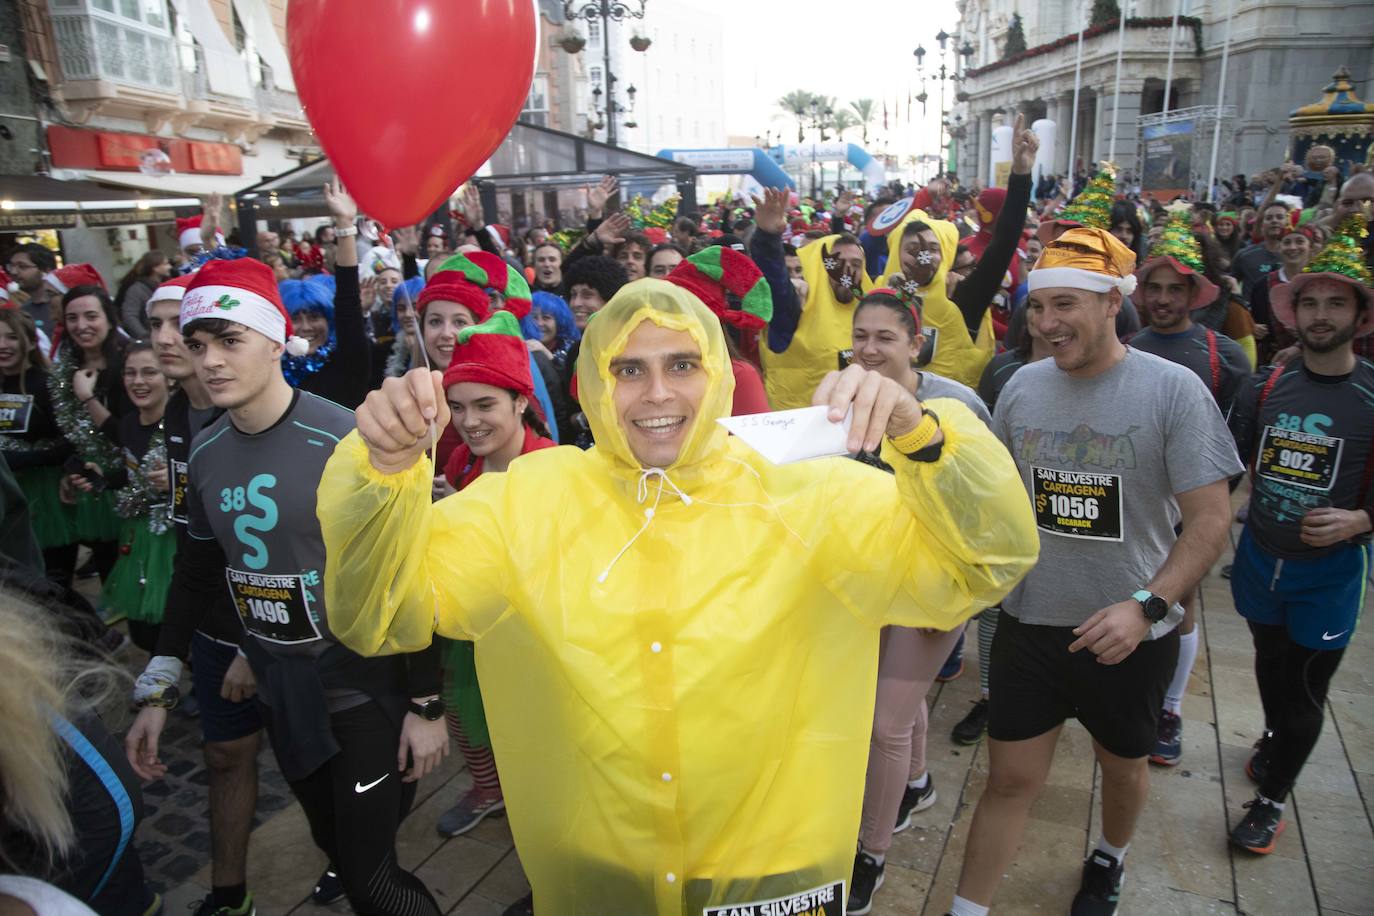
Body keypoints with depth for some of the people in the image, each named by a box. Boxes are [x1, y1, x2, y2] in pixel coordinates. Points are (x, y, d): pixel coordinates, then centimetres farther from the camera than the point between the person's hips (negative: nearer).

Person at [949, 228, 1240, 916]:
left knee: (1123, 764, 23)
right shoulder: (1022, 386, -2)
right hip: (1028, 625, 2)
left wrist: (1147, 606, -26)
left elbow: (1210, 517, -14)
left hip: (1130, 635, -1)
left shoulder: (1173, 389, -13)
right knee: (1010, 780, 7)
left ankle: (1109, 860, 53)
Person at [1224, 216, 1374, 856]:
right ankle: (1273, 739, 52)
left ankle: (1272, 798, 27)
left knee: (1305, 692, 9)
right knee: (1270, 664, 25)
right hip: (1260, 557, 3)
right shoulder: (1266, 386, -3)